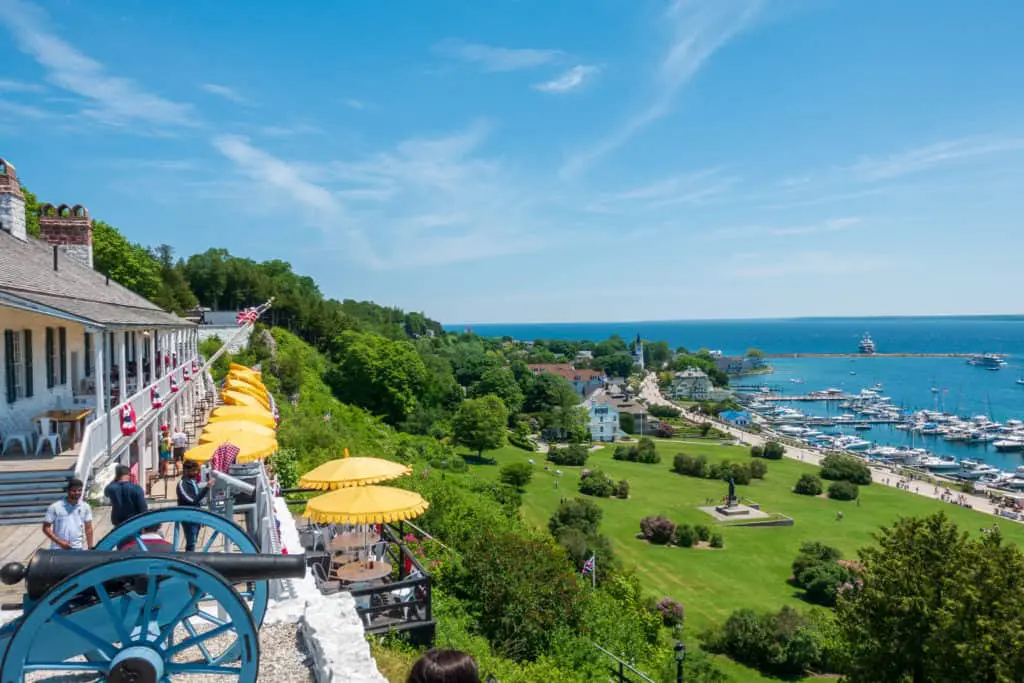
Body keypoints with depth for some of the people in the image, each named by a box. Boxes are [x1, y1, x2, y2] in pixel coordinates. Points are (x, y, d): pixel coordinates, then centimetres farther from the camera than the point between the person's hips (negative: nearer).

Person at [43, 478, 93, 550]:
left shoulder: (85, 507, 2)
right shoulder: (55, 507, -7)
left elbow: (88, 528, 6)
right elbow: (46, 528, -6)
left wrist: (90, 548, 3)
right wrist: (59, 542, -16)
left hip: (78, 550, 2)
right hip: (59, 549, -2)